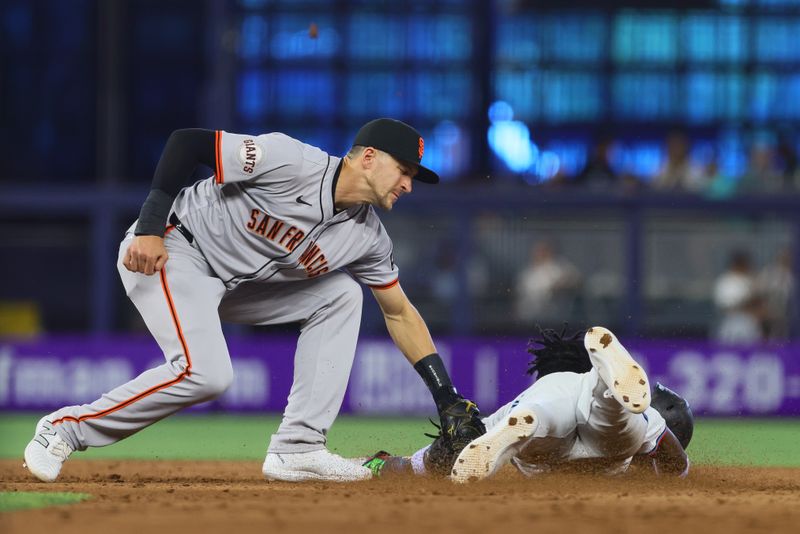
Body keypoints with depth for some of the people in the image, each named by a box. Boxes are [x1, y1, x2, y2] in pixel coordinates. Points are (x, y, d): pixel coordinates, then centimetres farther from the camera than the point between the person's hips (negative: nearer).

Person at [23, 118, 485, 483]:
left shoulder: (368, 237, -1)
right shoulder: (291, 161, -23)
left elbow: (399, 312, 10)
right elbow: (187, 142, -21)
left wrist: (447, 399, 6)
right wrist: (151, 229, -25)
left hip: (232, 283, 8)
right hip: (169, 252, -8)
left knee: (340, 296, 1)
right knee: (205, 373, -27)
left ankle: (297, 449, -3)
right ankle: (67, 428, -11)